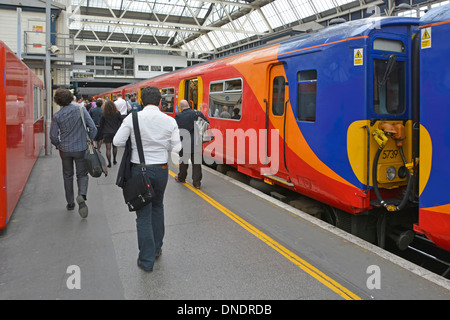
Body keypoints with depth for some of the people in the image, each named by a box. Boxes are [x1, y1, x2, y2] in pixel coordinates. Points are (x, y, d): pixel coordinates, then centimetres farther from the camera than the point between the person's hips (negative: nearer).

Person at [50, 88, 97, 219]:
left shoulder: (57, 116, -6)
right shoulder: (81, 109, -8)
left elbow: (53, 136, -2)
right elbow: (93, 128, -11)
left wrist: (58, 145, 18)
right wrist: (90, 141, 4)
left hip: (65, 150, 1)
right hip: (81, 149, -1)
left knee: (67, 176, 17)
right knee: (82, 174, 11)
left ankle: (70, 203, 25)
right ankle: (82, 195, -18)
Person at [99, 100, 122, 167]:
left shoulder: (104, 114, -6)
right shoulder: (117, 113, -5)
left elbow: (101, 124, 0)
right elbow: (121, 121, 0)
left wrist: (102, 131, 14)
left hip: (107, 133, -2)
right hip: (115, 132, 2)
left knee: (108, 148, 0)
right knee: (114, 147, 20)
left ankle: (109, 163, -4)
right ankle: (114, 160, 31)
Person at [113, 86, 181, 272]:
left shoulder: (132, 118, -9)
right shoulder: (169, 121, -5)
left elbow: (117, 142, -7)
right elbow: (176, 147, -3)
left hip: (139, 170, -2)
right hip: (161, 170, 2)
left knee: (143, 214, 5)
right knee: (157, 207, 24)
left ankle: (147, 260, 11)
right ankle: (157, 248, 34)